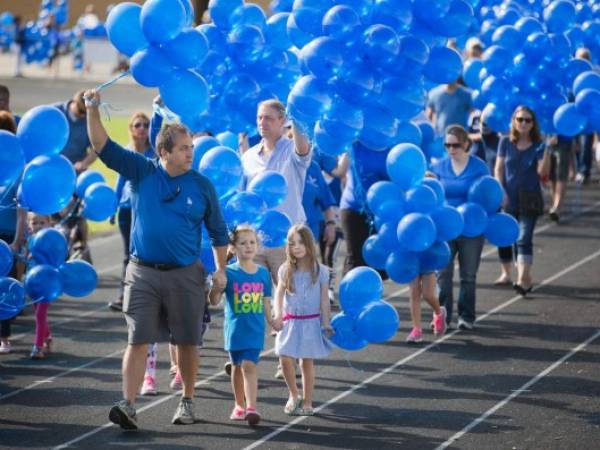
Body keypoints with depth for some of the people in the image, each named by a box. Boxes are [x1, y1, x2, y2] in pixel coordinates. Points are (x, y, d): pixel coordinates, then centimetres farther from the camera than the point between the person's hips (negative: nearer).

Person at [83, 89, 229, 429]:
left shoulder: (202, 186, 1)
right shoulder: (142, 172, 0)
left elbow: (218, 230, 9)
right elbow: (104, 147, -6)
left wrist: (221, 269, 4)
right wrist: (93, 111, -19)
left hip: (186, 275, 0)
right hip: (143, 273, 0)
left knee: (187, 342, 8)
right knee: (139, 340, -6)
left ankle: (188, 402, 24)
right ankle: (128, 406, -10)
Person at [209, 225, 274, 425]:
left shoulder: (263, 273, 2)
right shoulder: (229, 273, -7)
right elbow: (214, 301, -10)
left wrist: (271, 321, 6)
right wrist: (216, 287, -29)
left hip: (255, 329, 0)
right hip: (235, 328, 0)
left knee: (249, 365, -12)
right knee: (237, 366, 13)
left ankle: (251, 407, -18)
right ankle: (239, 405, 28)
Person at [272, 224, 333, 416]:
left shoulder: (320, 271, -4)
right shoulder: (286, 270, -1)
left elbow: (324, 299, 1)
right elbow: (279, 294, 2)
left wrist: (326, 323, -1)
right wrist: (278, 315, -12)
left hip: (311, 322, -1)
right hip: (290, 321, 1)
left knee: (307, 362, 4)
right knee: (285, 358, -10)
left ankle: (307, 403, 14)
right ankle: (293, 395, 12)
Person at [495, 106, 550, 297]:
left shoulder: (537, 146, -2)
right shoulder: (506, 142, 4)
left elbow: (542, 172, -13)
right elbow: (499, 168, 3)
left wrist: (548, 150, -27)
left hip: (529, 200, -2)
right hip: (508, 199, 3)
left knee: (524, 239, -14)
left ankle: (524, 279, -25)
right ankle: (507, 272, 30)